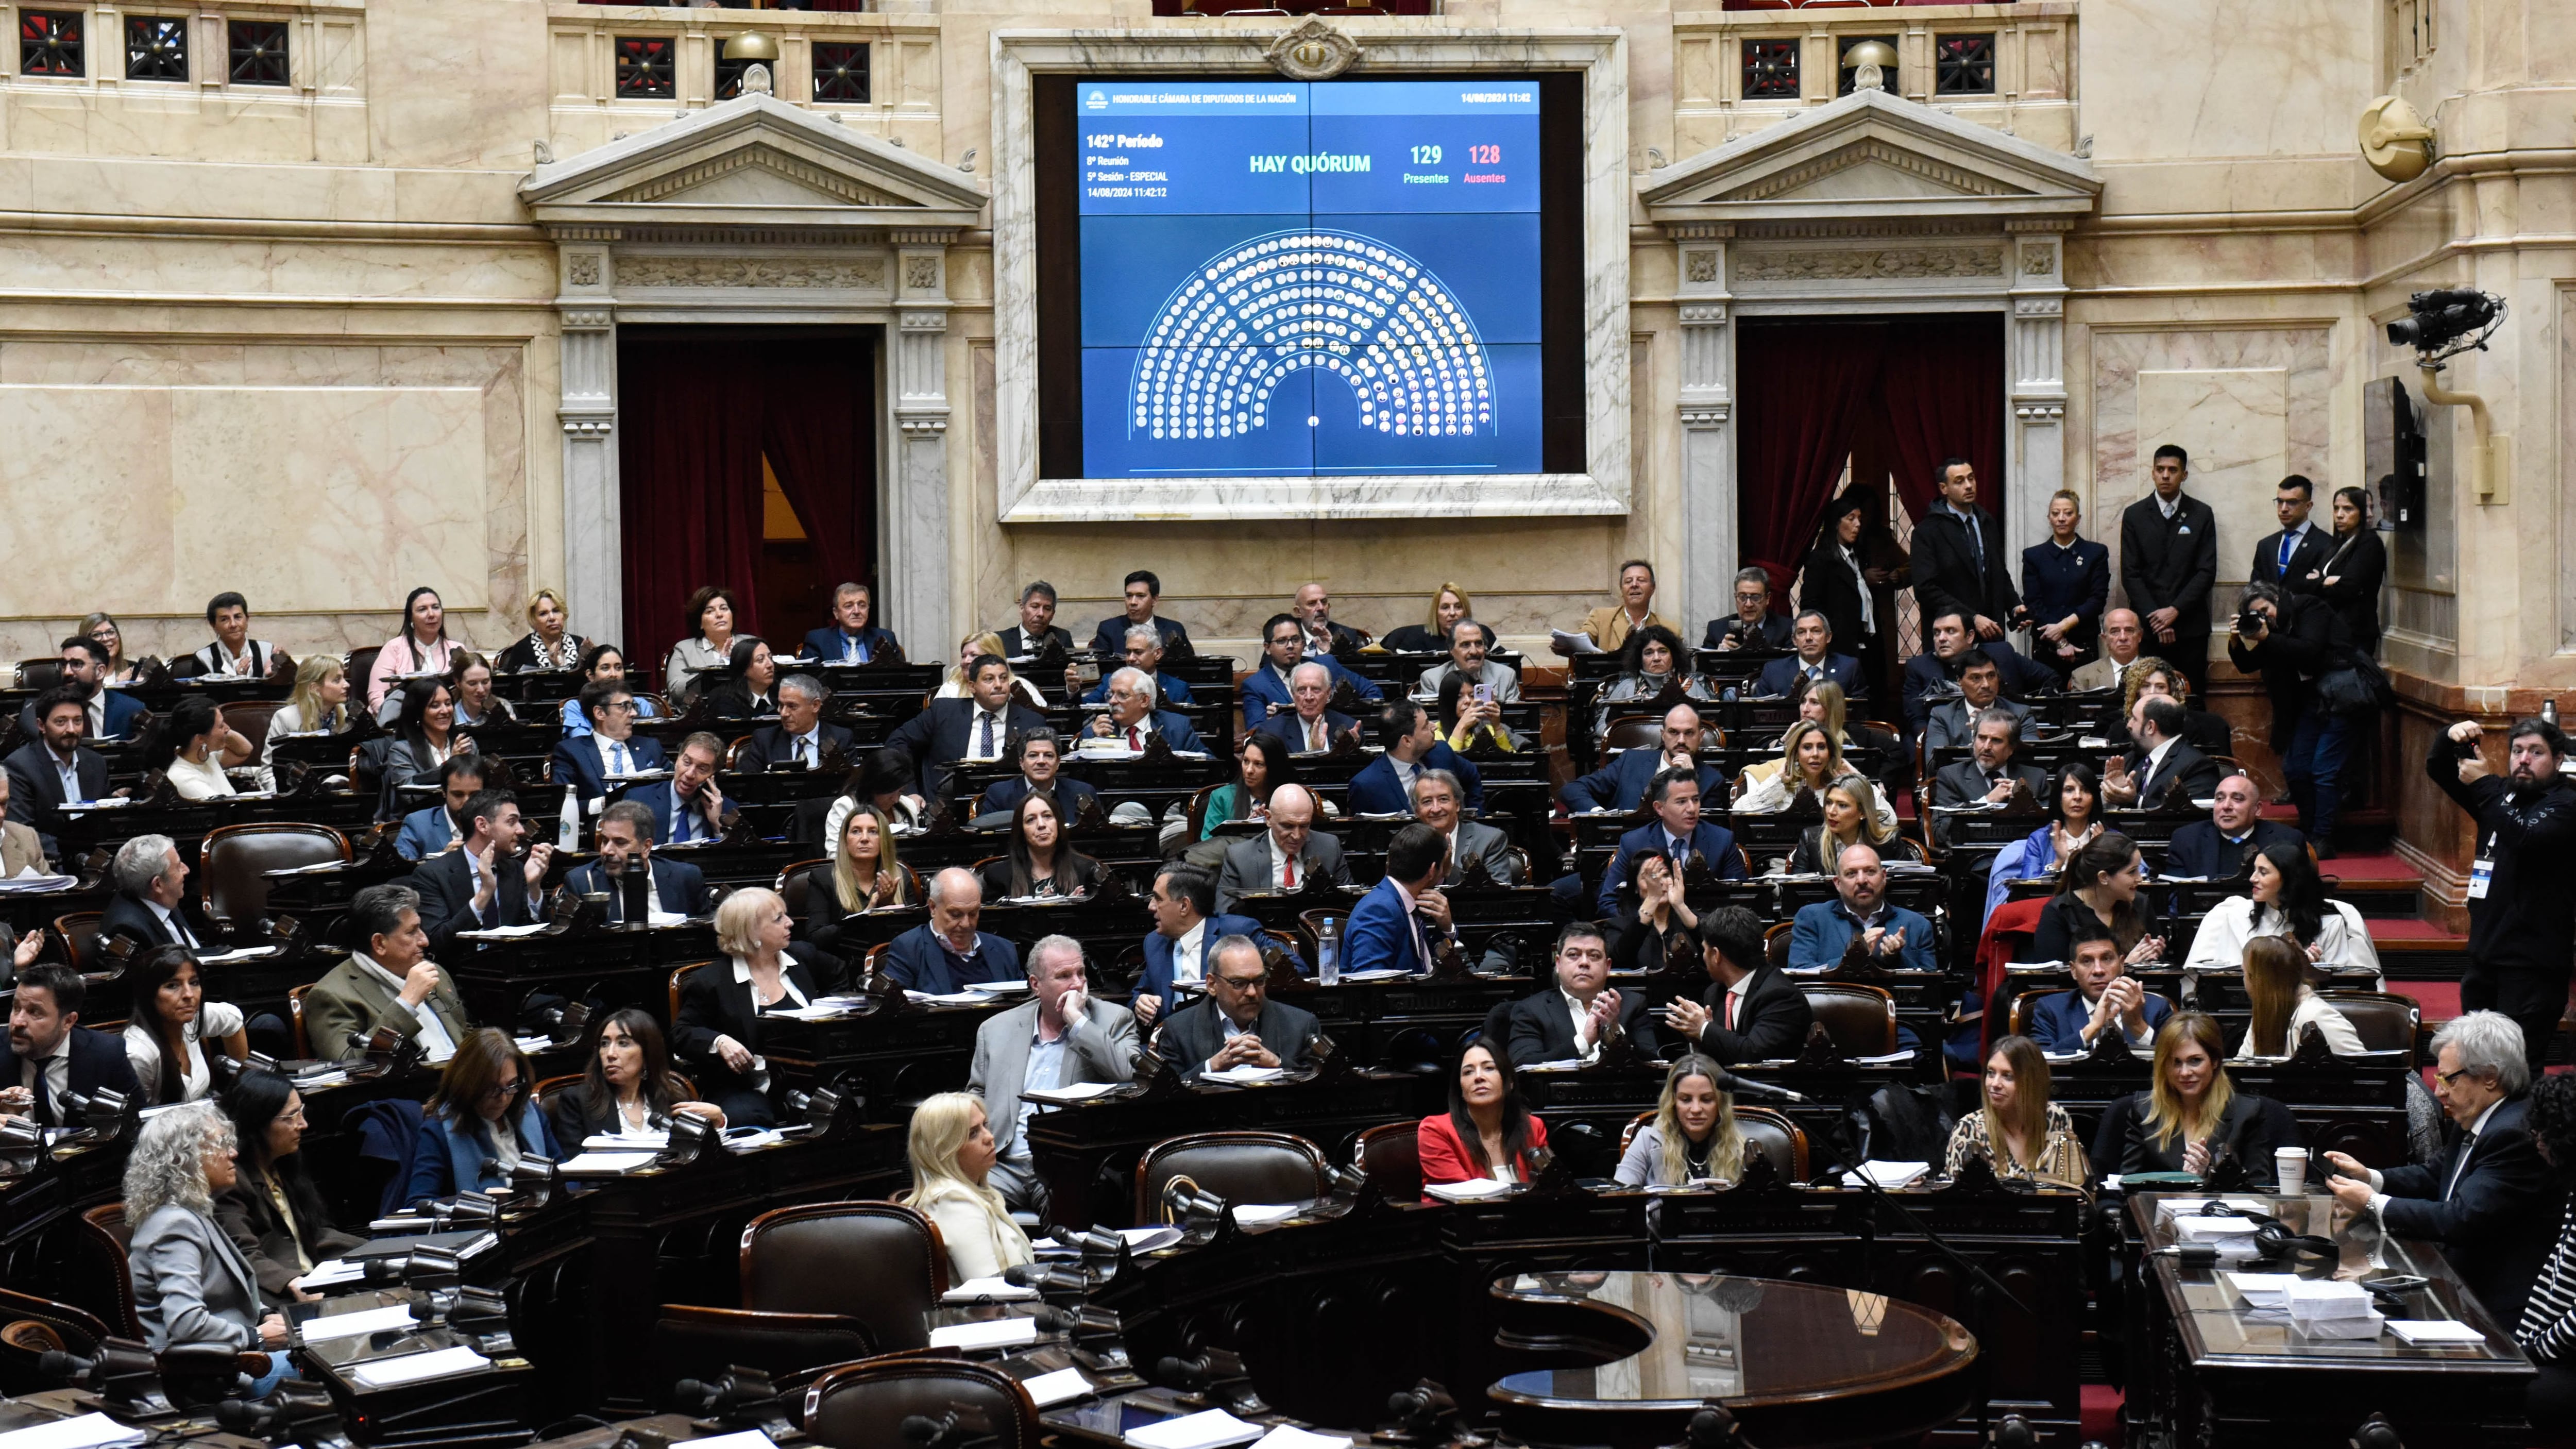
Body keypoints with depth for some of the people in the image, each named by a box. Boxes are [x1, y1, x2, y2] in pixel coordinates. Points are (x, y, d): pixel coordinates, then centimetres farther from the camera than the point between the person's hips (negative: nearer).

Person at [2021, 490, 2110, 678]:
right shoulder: (2033, 556, 9)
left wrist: (2065, 625, -13)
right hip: (2045, 647, 0)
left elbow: (2098, 599, 0)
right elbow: (2033, 603, 1)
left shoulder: (2096, 553, 8)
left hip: (2083, 646, 0)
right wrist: (2060, 643, -8)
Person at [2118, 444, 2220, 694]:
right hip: (2146, 626, 0)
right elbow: (2130, 575, 2)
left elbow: (2207, 572, 1)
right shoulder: (2134, 515, 7)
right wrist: (2154, 617, -9)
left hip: (2190, 626, 0)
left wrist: (2175, 610, -10)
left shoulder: (2202, 515, 7)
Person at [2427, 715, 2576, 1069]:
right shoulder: (2502, 795, 15)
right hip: (2484, 956, 8)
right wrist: (2450, 738, -5)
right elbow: (2437, 768, 17)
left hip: (2532, 964, -8)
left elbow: (2527, 838, -24)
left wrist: (2483, 784, -19)